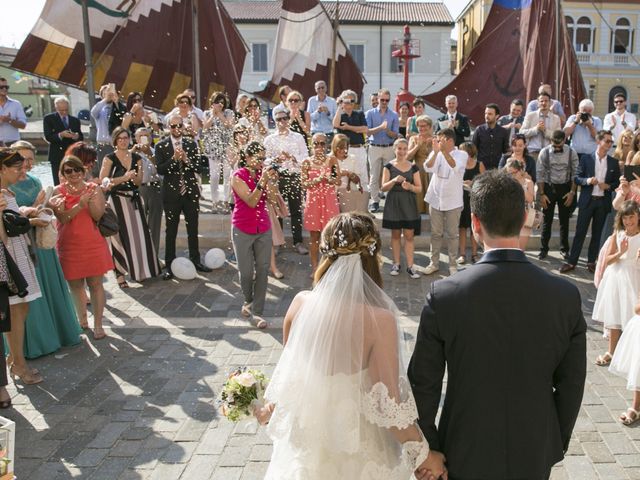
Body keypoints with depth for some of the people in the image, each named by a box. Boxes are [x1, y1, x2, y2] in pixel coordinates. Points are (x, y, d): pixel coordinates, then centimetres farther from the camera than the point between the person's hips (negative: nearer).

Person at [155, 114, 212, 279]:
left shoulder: (191, 144, 5)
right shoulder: (161, 146, -2)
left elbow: (197, 167, 0)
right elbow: (160, 170, -9)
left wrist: (186, 159, -18)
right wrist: (174, 159, -21)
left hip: (191, 191, 2)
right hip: (171, 193, -2)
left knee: (193, 229, 11)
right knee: (171, 231, 4)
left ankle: (195, 260, 23)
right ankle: (170, 265, 11)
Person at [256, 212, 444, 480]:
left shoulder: (301, 303, -14)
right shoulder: (379, 319, -26)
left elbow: (289, 370, 0)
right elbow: (387, 406, -21)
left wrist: (272, 406, 19)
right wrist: (423, 454, -7)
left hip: (308, 435, 3)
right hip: (357, 448, -3)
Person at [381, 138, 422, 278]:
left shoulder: (413, 167, 4)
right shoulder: (389, 166, 1)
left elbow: (419, 188, 3)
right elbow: (383, 187, -4)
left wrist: (410, 186, -18)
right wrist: (394, 180, -22)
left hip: (409, 204, 0)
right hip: (393, 203, 0)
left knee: (409, 235, -2)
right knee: (396, 234, 8)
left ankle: (410, 266, 1)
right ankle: (396, 263, 18)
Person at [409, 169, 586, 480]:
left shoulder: (444, 295, -21)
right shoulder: (566, 296, -15)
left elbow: (424, 384, -13)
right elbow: (571, 384, -5)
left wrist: (428, 446, 3)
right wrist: (558, 444, 11)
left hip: (467, 455, -2)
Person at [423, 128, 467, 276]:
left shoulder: (462, 154, -7)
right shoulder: (435, 153, 1)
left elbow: (455, 167, -28)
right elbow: (427, 168, -17)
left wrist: (444, 151, -41)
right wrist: (436, 152, -32)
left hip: (453, 201, -3)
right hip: (435, 200, 3)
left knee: (452, 234, 6)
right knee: (436, 233, 11)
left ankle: (453, 264, 17)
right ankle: (434, 263, 21)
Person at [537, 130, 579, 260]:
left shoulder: (571, 153, -7)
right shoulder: (544, 152, -9)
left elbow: (575, 173, -1)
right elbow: (540, 174, -6)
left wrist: (572, 192, -6)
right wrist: (541, 194, -8)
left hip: (565, 187, 1)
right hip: (549, 187, -1)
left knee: (564, 220, 9)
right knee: (547, 220, 4)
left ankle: (564, 248, 21)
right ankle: (544, 249, 13)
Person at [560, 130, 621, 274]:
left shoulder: (613, 162, 7)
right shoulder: (586, 159, 0)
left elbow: (618, 182, 10)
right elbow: (576, 178, -1)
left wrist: (608, 186, -10)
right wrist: (587, 180, -19)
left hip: (603, 202, 2)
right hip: (587, 201, -2)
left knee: (597, 233, 9)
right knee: (580, 232, -1)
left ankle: (591, 261, 18)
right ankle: (571, 262, 4)